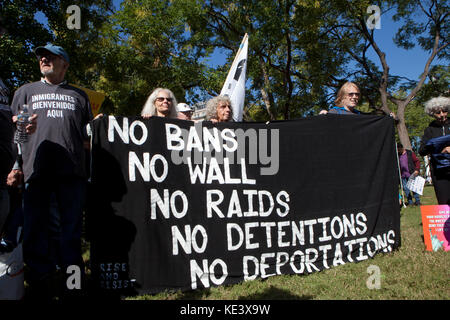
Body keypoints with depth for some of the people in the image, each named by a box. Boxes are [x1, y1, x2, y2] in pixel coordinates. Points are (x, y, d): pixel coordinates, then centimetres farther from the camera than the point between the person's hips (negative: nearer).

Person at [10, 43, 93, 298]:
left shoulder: (79, 95, 22)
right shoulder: (26, 91, 21)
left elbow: (88, 133, 23)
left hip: (72, 170, 0)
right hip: (36, 169, 1)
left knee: (72, 229, 0)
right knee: (35, 228, -1)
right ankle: (41, 286, 9)